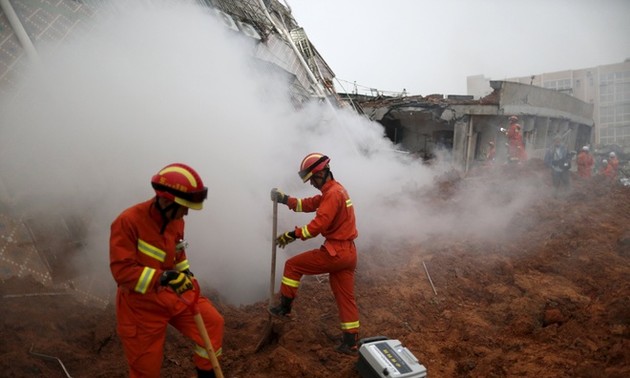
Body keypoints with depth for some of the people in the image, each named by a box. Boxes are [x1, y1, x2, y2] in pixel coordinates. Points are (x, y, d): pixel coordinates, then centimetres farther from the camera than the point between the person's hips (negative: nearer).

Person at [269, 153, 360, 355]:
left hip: (335, 252, -10)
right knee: (345, 298, 14)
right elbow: (309, 204, 20)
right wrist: (285, 199, 9)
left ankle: (284, 308, 16)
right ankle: (350, 343, 19)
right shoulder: (333, 190, 17)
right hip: (347, 252, 10)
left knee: (293, 265, 6)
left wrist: (293, 235, -18)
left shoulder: (333, 193, -17)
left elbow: (318, 225, -25)